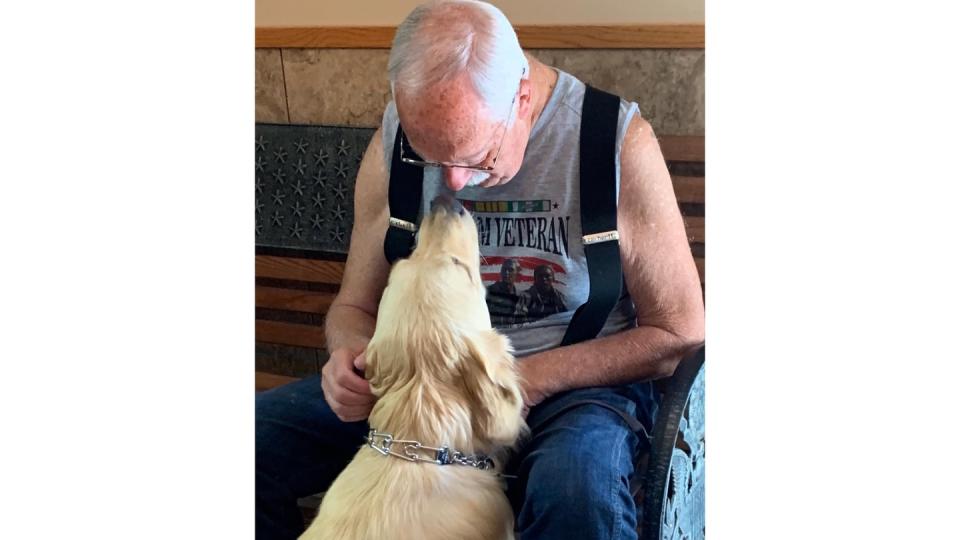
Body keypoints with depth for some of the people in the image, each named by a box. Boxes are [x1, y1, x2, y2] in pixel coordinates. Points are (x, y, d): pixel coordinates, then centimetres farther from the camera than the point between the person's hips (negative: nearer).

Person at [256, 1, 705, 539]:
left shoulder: (618, 140, -13)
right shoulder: (394, 141, -2)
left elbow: (678, 333, -8)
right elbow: (356, 306, 10)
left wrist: (529, 379, -20)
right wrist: (350, 354, -16)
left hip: (571, 385, -4)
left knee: (579, 483, -41)